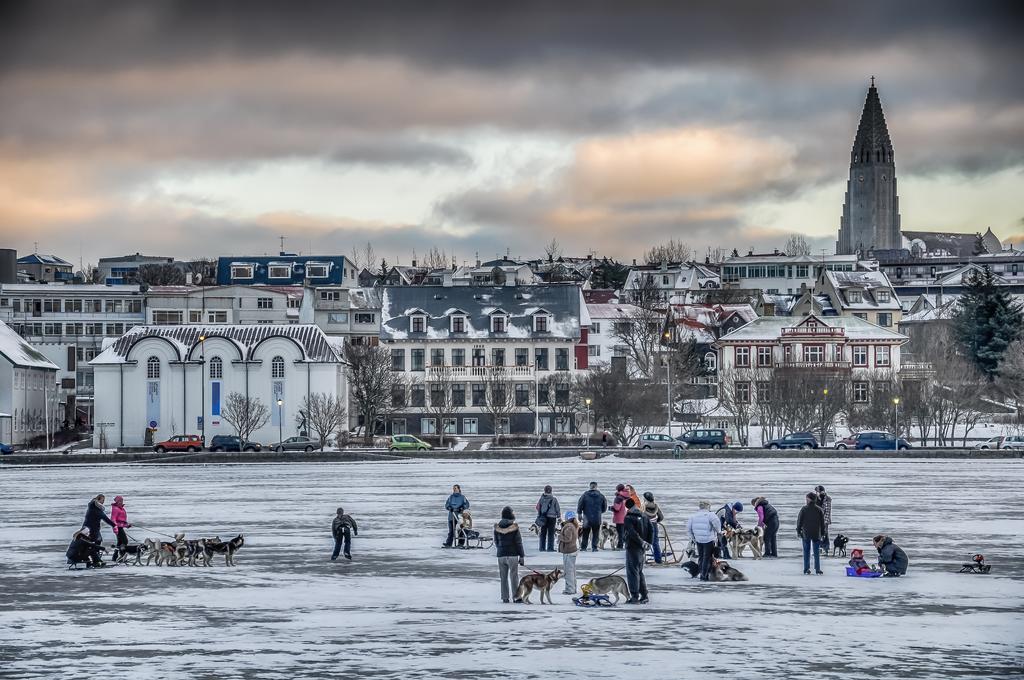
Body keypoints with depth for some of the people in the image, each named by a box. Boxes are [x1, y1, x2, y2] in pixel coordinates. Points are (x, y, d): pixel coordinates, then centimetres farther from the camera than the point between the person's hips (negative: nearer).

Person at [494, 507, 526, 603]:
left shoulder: (497, 527, 2)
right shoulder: (514, 527, -10)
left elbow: (496, 542, 11)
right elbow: (518, 543, -8)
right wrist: (522, 556, -3)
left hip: (501, 555, 3)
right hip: (512, 554, -3)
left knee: (503, 577, 8)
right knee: (514, 576, 2)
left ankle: (505, 598, 7)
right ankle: (516, 597, 2)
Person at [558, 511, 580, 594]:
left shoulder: (568, 527, -18)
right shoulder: (574, 526, 12)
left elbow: (568, 538, -25)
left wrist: (560, 536, -9)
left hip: (568, 551, -10)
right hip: (574, 549, 10)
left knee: (568, 570, -5)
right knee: (572, 569, 16)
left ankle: (570, 589, -4)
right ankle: (573, 588, 23)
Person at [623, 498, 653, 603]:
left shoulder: (628, 518, -12)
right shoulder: (644, 516, 9)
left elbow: (632, 533, -21)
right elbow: (651, 530, 6)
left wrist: (642, 543, -14)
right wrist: (648, 543, 5)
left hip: (632, 548, -7)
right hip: (642, 549, 7)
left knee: (632, 572, -3)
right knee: (639, 571, 17)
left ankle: (635, 596, -7)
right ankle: (644, 596, 17)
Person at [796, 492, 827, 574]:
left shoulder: (804, 509, -6)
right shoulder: (819, 510, -1)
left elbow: (799, 521, -2)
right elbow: (822, 522, 5)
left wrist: (798, 531, 7)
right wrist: (822, 533, 13)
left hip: (806, 533, -1)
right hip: (816, 534, 1)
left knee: (806, 551, 6)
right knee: (817, 551, 5)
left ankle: (806, 568, 4)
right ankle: (817, 569, 1)